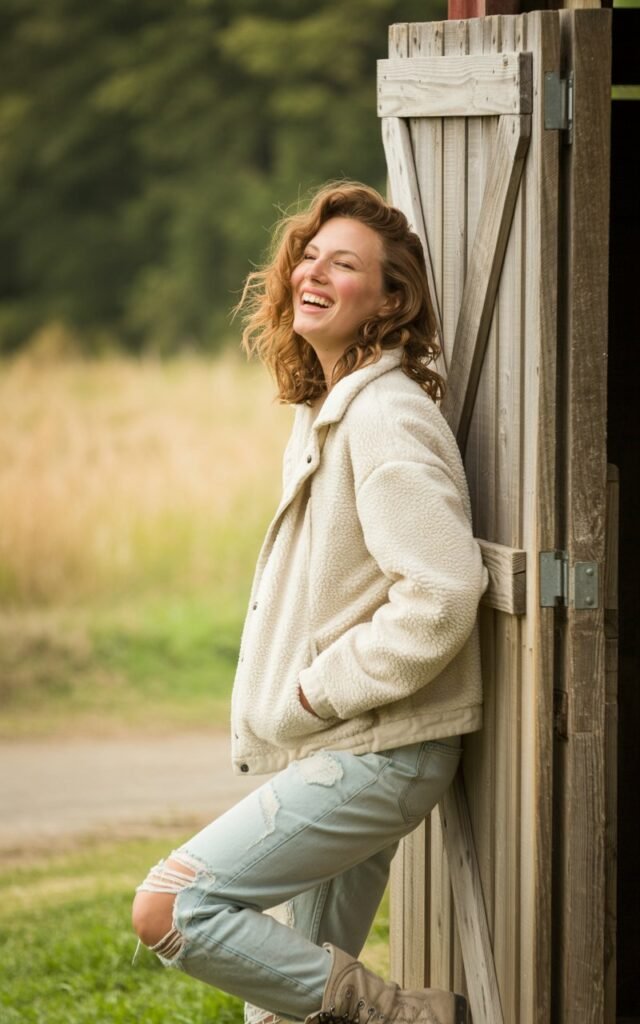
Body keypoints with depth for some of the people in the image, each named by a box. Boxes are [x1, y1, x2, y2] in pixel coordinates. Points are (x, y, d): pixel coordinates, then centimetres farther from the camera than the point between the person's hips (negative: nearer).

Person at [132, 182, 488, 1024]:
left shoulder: (388, 419, -16)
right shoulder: (329, 411, 14)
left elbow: (440, 596, -26)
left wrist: (316, 693, -17)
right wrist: (303, 702, 12)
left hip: (376, 755, -9)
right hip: (336, 753, 9)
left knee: (170, 908, -17)